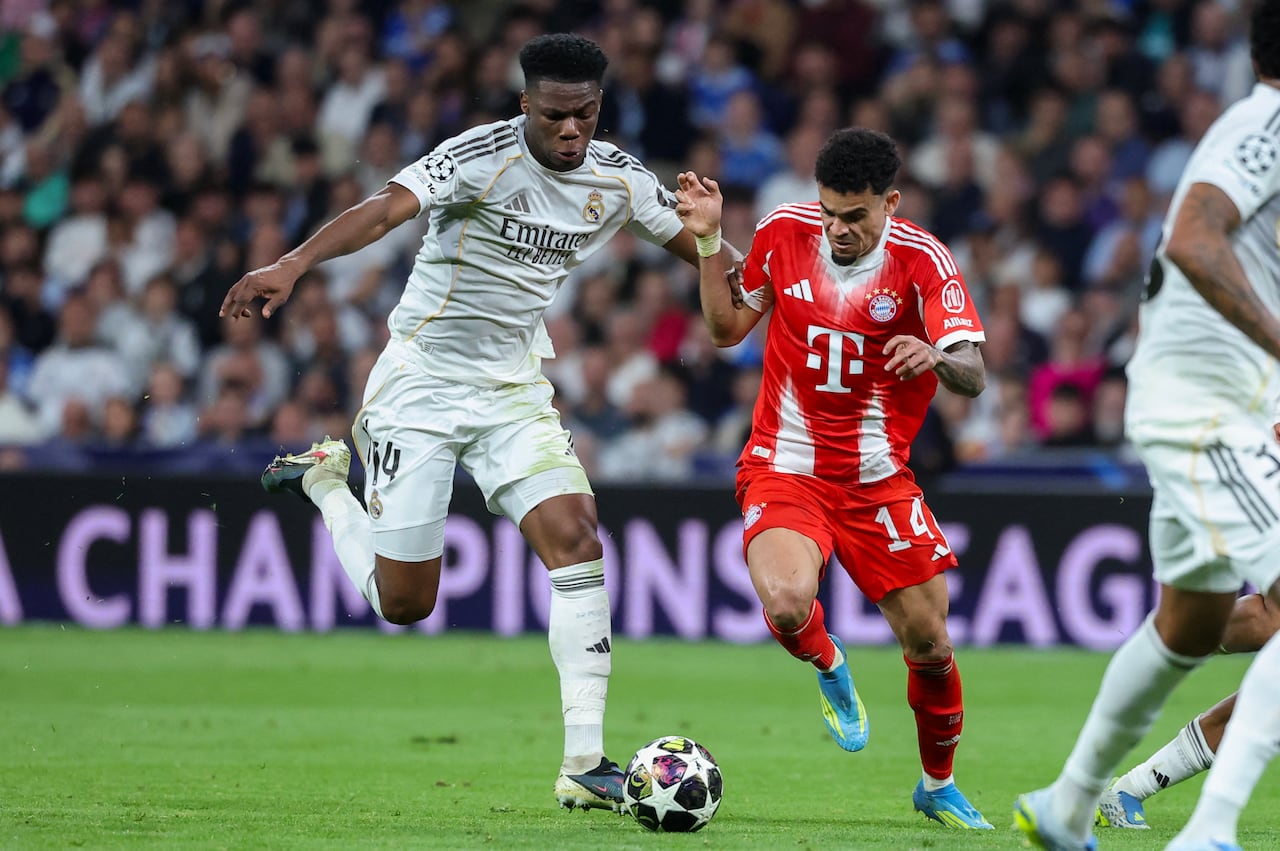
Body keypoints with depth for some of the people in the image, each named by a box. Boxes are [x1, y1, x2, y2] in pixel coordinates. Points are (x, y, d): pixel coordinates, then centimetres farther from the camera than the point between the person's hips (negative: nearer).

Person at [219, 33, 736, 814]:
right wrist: (292, 266, -48)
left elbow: (701, 251, 13)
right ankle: (324, 480, 34)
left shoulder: (620, 179, -2)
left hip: (515, 390, 4)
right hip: (422, 382, -4)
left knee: (576, 541, -17)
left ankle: (585, 765, -15)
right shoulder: (484, 155, -20)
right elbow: (385, 210, -34)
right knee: (403, 602, 1)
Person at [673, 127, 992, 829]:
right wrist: (708, 241, -2)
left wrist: (938, 357, -44)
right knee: (787, 601, -30)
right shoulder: (784, 232, -4)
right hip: (784, 466, 0)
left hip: (878, 477, 0)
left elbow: (973, 377, -21)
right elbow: (727, 328, 11)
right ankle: (829, 667, 8)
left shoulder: (921, 260, -12)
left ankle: (938, 785, 28)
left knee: (931, 647, -1)